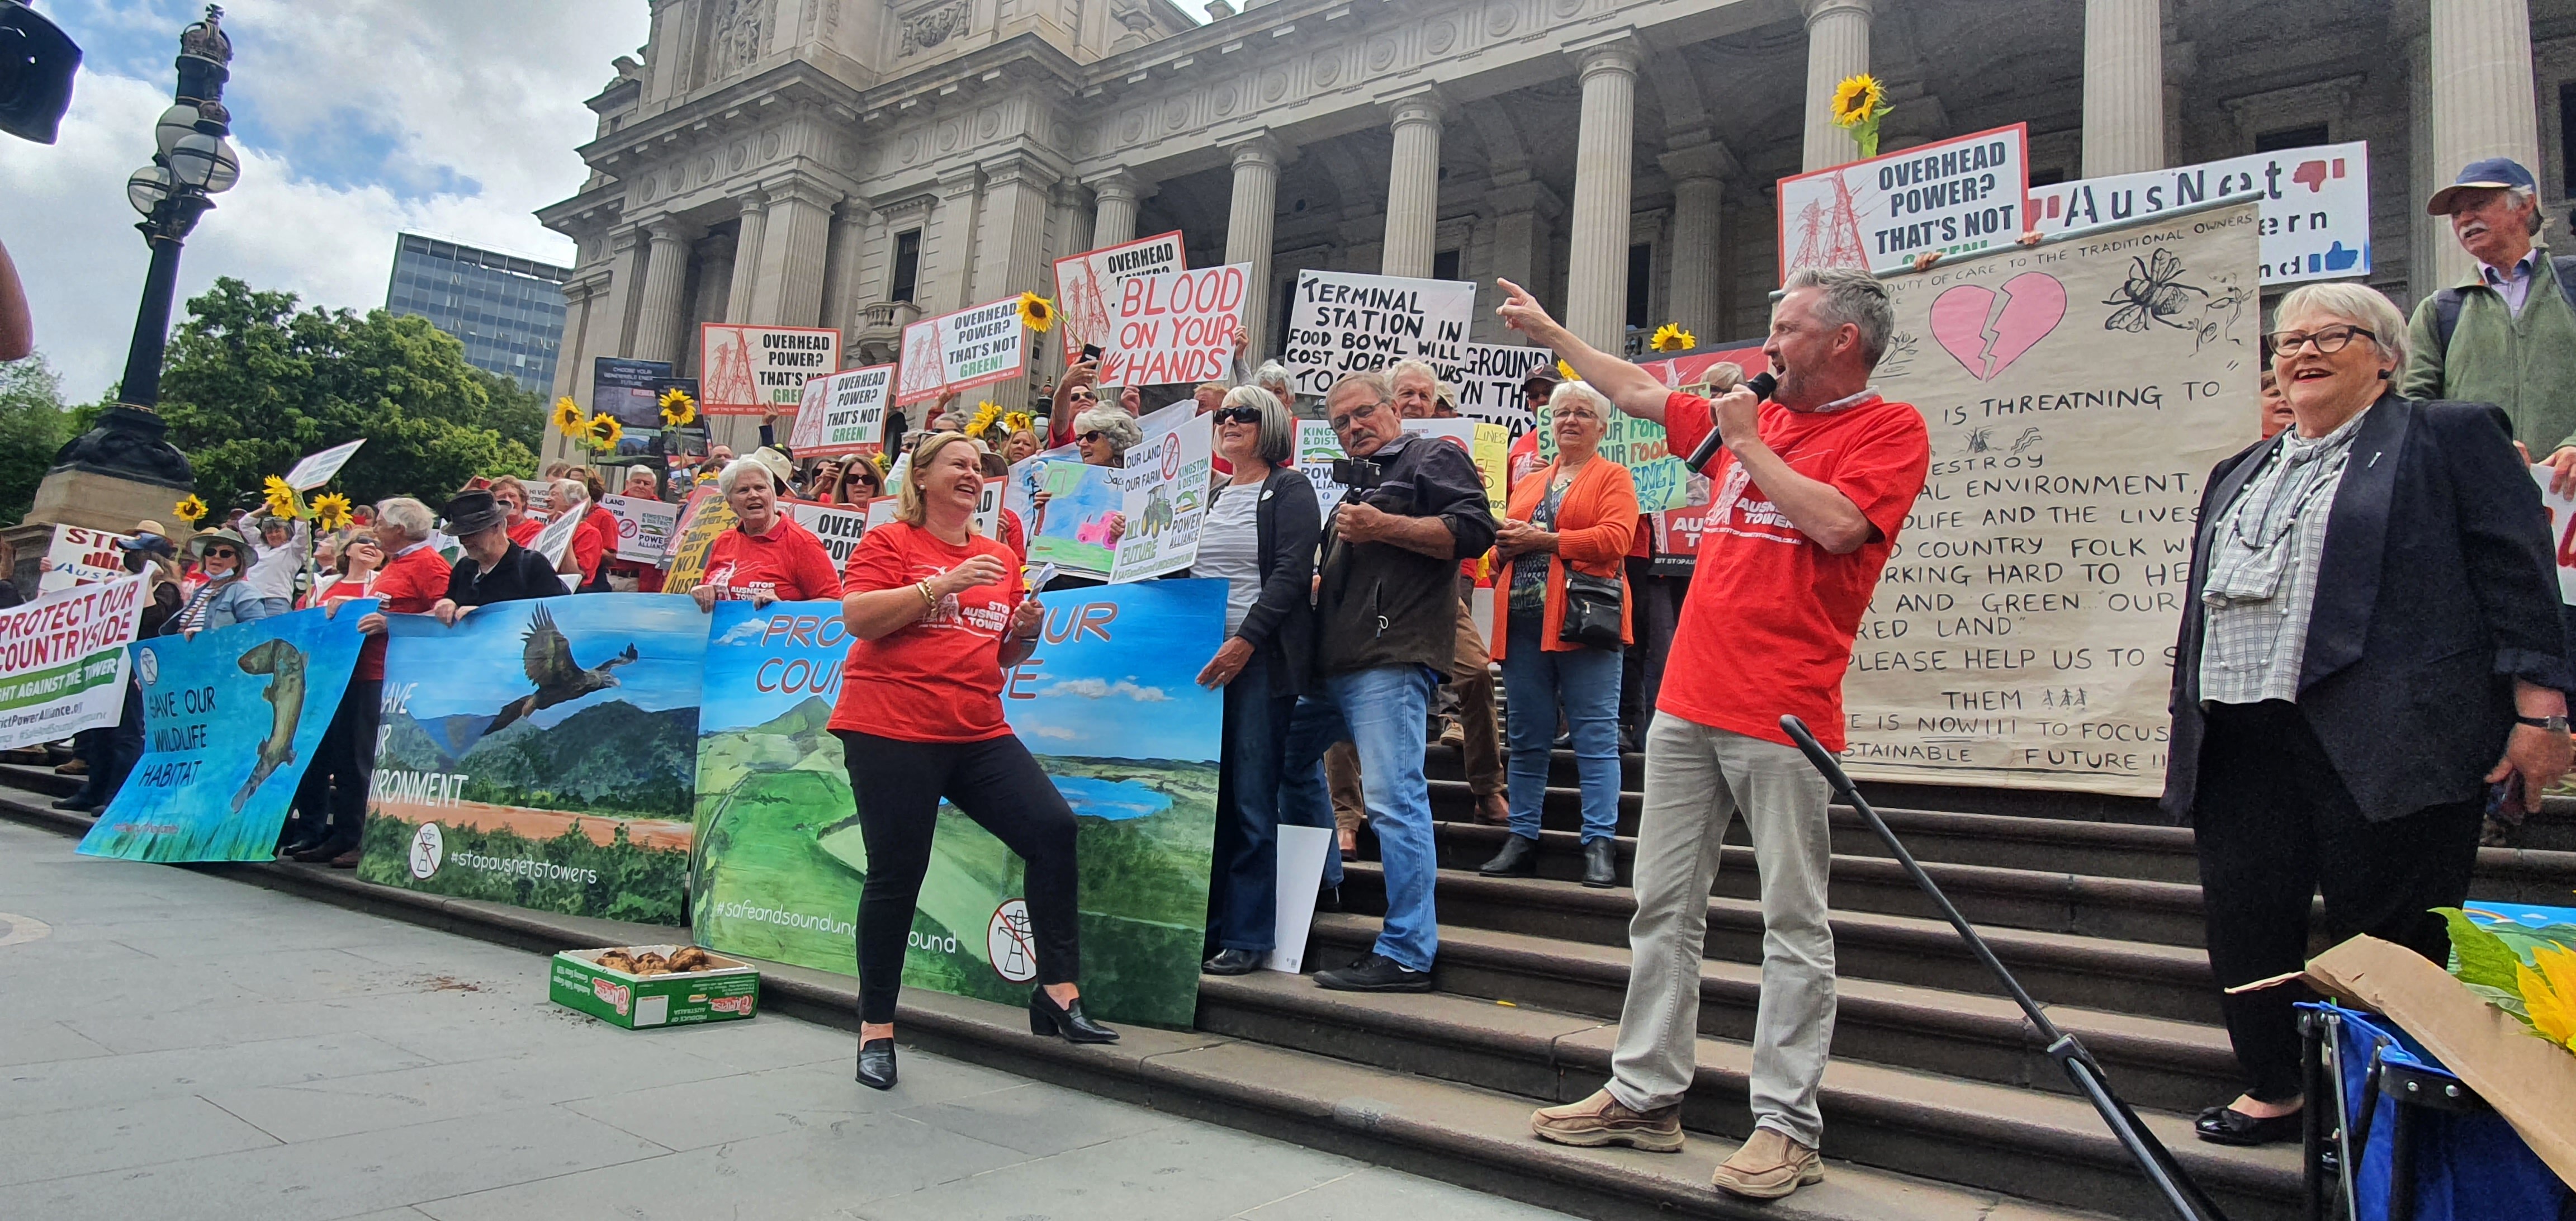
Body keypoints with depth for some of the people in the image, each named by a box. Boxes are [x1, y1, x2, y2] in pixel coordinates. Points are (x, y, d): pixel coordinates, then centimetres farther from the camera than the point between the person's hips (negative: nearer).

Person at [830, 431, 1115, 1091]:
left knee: (1054, 827, -9)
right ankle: (876, 1029, 17)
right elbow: (857, 617, -14)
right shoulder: (889, 542, 0)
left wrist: (1026, 633, -1)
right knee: (896, 875, 0)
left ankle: (1058, 991, 1)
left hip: (978, 733, 5)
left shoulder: (1000, 558, 14)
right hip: (892, 731, -5)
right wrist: (944, 584, -18)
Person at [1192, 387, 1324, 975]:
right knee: (1204, 796, 5)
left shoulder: (1290, 490, 0)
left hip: (1261, 657, -6)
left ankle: (1247, 937, 1)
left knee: (1251, 800, -5)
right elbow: (1186, 569, 24)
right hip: (1203, 655, 6)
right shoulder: (1214, 495, 20)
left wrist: (1245, 640, -19)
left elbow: (1291, 574, -11)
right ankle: (1204, 923, 13)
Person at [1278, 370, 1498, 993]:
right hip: (1333, 665, 10)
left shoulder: (1434, 458, 4)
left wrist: (1383, 527, -15)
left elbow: (1474, 529, -12)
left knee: (1393, 799, -14)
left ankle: (1408, 954, -10)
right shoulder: (1356, 485, 30)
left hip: (1391, 660, -10)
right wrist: (1317, 585, 19)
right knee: (1286, 756, 22)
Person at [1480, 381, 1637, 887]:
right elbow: (1504, 546, 24)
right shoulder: (1529, 482, 24)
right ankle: (1522, 840, 14)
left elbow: (1614, 539, -10)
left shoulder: (1613, 478, 7)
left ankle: (1600, 845, -1)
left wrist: (1542, 540, -12)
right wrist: (1504, 545, 0)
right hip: (1525, 621, 6)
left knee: (1595, 736, -5)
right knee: (1526, 736, 8)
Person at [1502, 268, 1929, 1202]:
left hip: (1782, 715, -7)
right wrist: (1547, 330, 35)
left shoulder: (1890, 428, 0)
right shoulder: (1752, 416, 19)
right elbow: (1636, 393, 29)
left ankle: (1787, 1125, 8)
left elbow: (1837, 526, -17)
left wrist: (1746, 443, -6)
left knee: (1793, 924, -1)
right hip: (1687, 702, 7)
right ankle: (1645, 1096, 20)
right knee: (1663, 907, 10)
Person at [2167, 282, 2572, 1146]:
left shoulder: (2451, 436, 5)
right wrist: (2183, 729, 19)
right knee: (2244, 921, 7)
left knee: (2387, 935, 1)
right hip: (2239, 743, 6)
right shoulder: (2239, 475, 22)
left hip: (2383, 742, -6)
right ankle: (2273, 1090, 22)